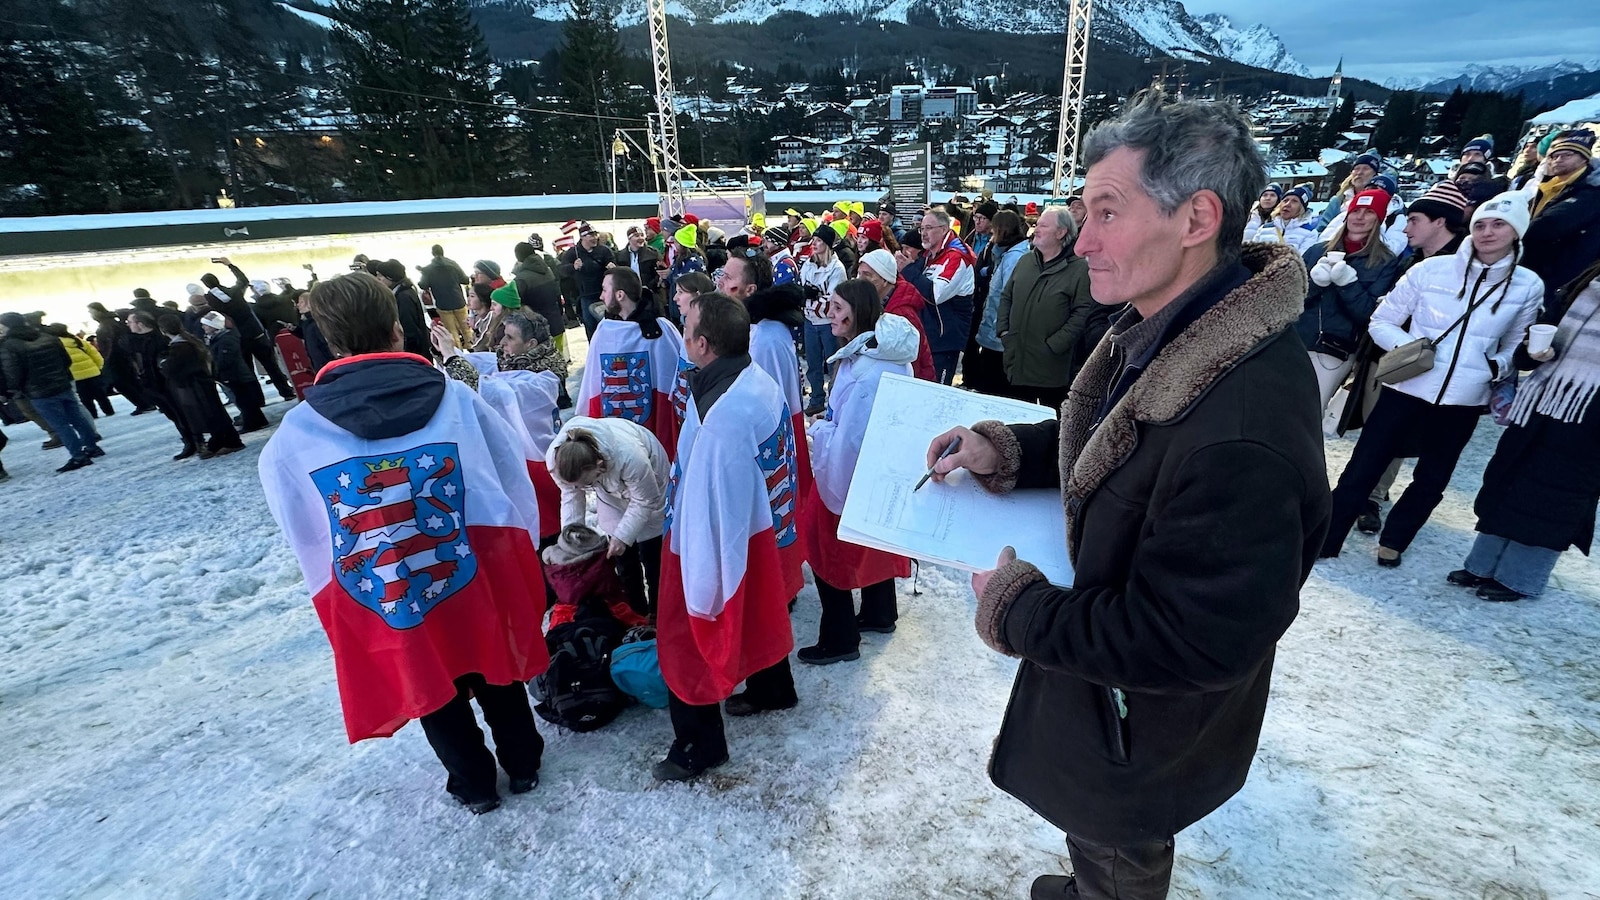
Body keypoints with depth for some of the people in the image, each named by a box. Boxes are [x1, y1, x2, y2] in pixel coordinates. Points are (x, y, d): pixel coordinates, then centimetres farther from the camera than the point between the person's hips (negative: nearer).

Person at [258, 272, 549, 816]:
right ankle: (523, 765, 43)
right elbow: (514, 484, -5)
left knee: (431, 686, 23)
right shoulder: (455, 396, -13)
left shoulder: (294, 434, -10)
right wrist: (515, 555, 9)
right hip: (475, 575, 0)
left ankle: (474, 786, 43)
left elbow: (306, 541, 0)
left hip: (383, 604, 0)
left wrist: (337, 588, 17)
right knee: (496, 672, 23)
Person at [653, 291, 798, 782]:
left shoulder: (723, 418, -34)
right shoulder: (760, 382, -6)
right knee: (755, 611, 28)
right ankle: (772, 689, 53)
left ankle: (700, 744, 31)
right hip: (761, 524, 9)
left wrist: (701, 584, -18)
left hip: (720, 542, -9)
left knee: (690, 634, 11)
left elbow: (713, 505, -28)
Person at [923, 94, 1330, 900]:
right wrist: (1005, 450, -7)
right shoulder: (1167, 331, -7)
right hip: (1102, 677, 8)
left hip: (1143, 728, -8)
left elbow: (1190, 643, -32)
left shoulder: (1242, 429, -38)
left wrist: (1015, 609, -22)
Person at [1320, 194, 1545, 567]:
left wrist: (1499, 367, -5)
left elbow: (1516, 345, 15)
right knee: (1362, 471, -1)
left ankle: (1393, 541, 33)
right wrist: (1408, 346, -17)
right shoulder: (1431, 269, -4)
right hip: (1406, 389, -3)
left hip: (1463, 401, 3)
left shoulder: (1529, 286, 4)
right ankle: (1323, 540, 11)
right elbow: (1381, 322, 0)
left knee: (1431, 481, 14)